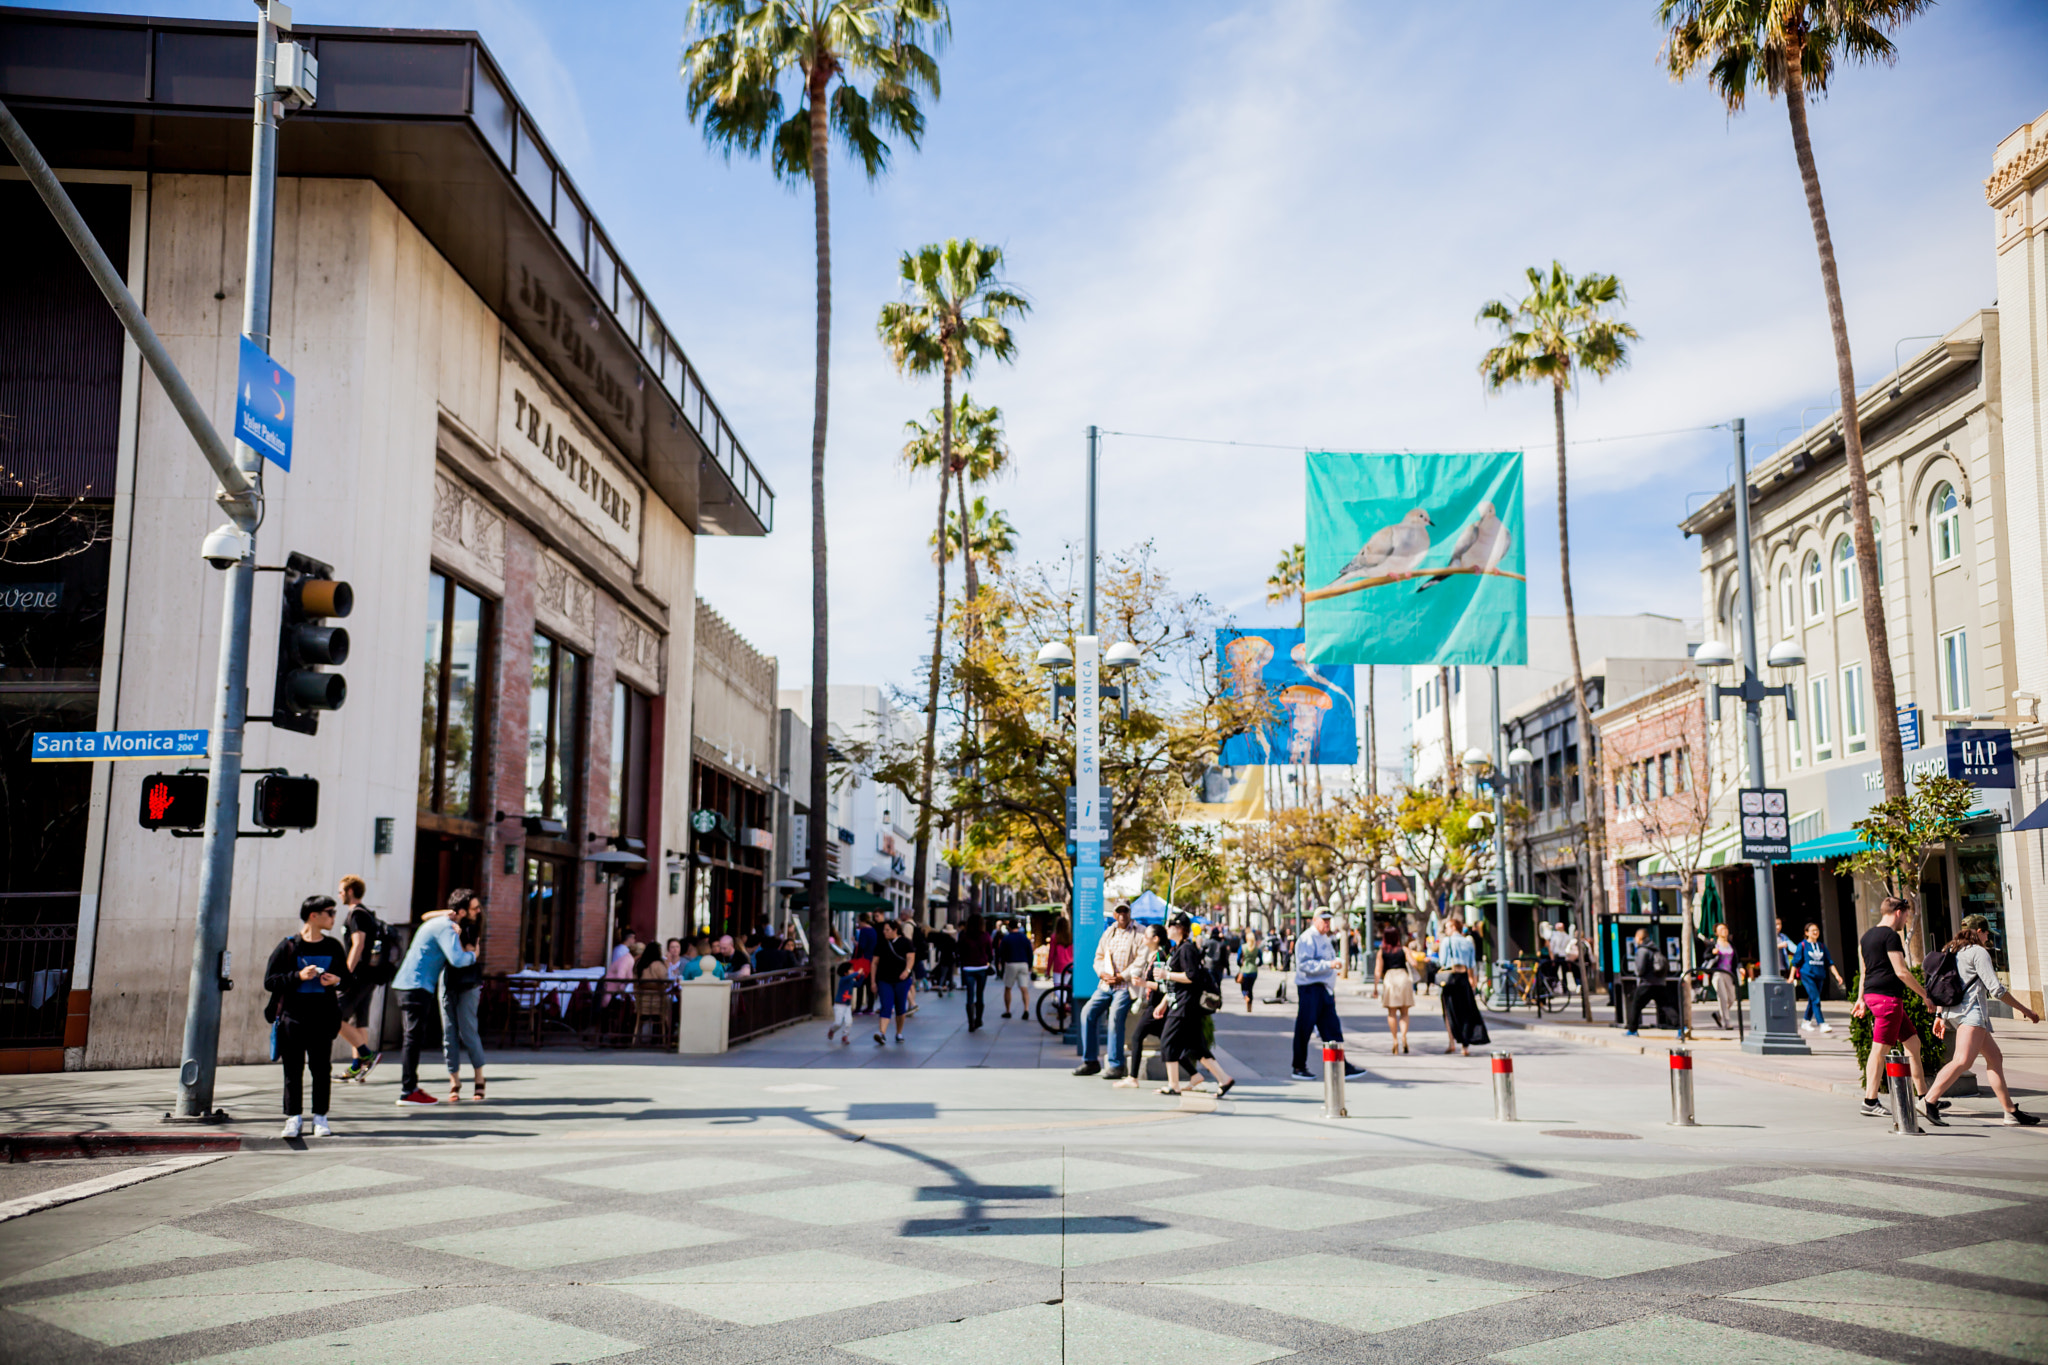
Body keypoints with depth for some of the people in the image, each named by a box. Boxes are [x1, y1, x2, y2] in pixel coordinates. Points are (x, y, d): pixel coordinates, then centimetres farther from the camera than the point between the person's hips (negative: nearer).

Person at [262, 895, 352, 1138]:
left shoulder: (333, 947, 10)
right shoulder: (288, 947, 0)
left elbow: (346, 980, 17)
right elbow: (269, 981, -3)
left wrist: (336, 980, -6)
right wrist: (299, 976, -15)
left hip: (323, 1017, 2)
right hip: (292, 1016, -2)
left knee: (321, 1068, 2)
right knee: (293, 1069, 1)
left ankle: (320, 1118, 9)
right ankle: (294, 1118, 10)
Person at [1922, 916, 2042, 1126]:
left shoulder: (1953, 951, 20)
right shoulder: (1978, 952, -5)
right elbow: (1996, 989, -9)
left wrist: (1940, 1017, 23)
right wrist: (2025, 1010, 0)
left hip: (1953, 1011, 10)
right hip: (1971, 1009, -10)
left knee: (1995, 1058, 15)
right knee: (1963, 1061, -22)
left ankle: (2011, 1112, 15)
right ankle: (1929, 1101, -34)